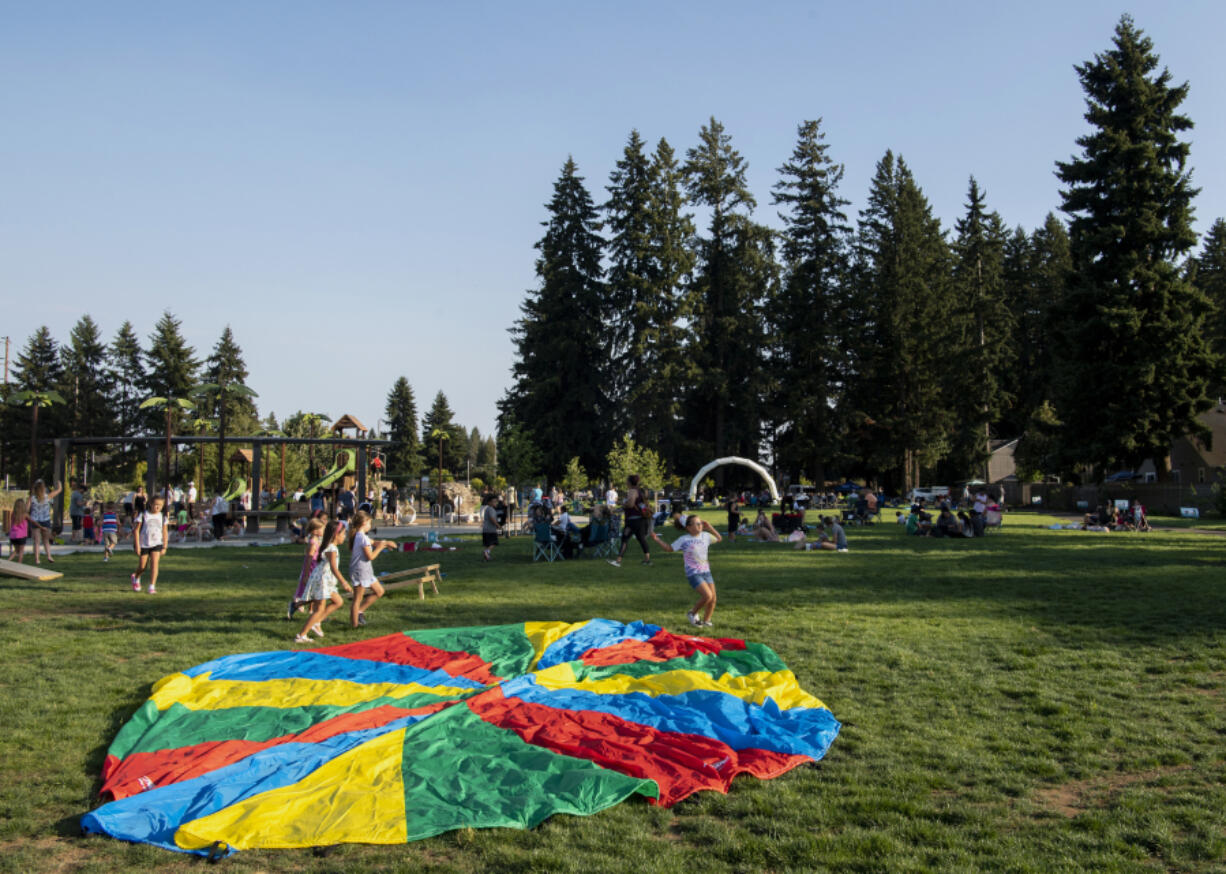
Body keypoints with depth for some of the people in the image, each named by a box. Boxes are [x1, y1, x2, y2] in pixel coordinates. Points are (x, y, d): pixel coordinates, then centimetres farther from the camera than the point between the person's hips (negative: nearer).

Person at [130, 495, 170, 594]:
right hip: (143, 544, -1)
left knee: (154, 563, -15)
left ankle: (152, 587, -13)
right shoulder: (143, 515, -8)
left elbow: (165, 533, 8)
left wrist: (164, 547, 5)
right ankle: (136, 578, 42)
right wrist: (137, 546, -10)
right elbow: (136, 530, -6)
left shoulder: (163, 517, 1)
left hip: (156, 544, 1)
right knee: (142, 566, 9)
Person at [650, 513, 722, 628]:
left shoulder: (705, 536, 4)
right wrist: (657, 540, -7)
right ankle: (693, 614, 4)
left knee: (713, 599, 3)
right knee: (707, 596, -20)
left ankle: (706, 621, 24)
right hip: (693, 574, -6)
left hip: (706, 572, 6)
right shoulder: (684, 540, -9)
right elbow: (669, 548, 3)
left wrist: (710, 528, 9)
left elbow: (718, 539, 22)